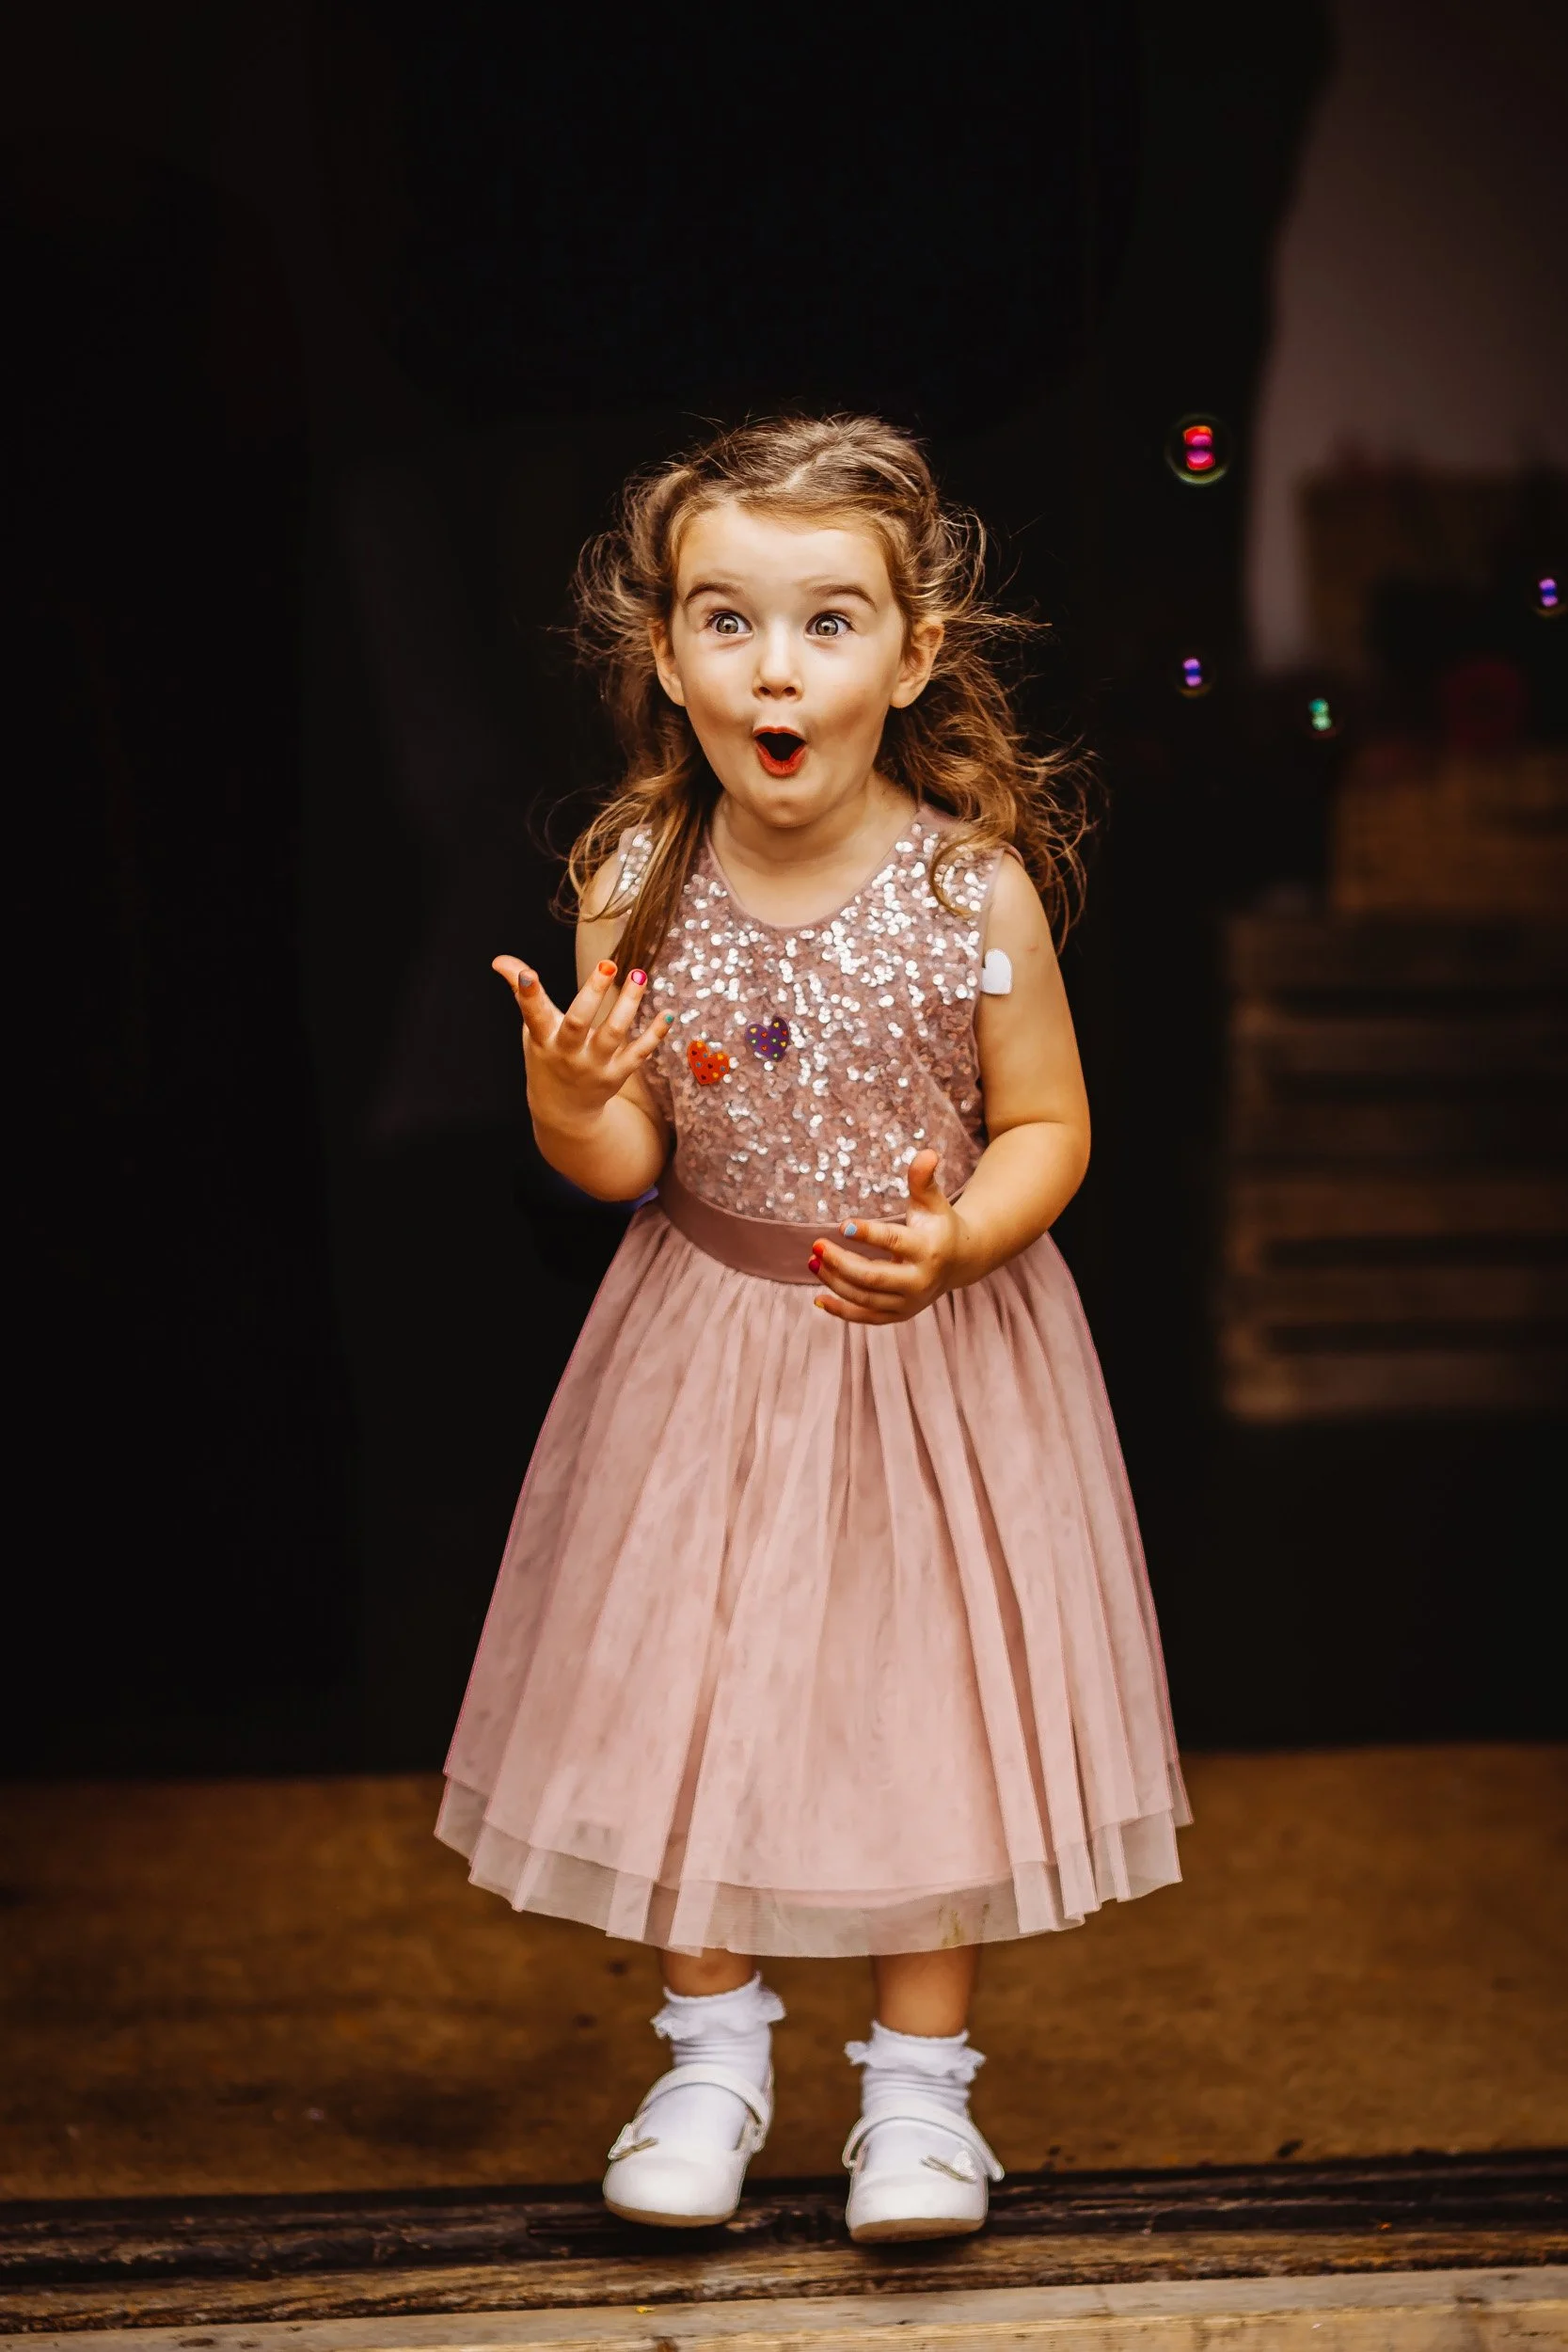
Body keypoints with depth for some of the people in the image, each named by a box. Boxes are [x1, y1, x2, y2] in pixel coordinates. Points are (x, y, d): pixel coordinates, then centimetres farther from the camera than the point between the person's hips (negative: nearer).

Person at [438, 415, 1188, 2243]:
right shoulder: (634, 887, -10)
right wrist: (569, 1111, -27)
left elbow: (1048, 1129, -6)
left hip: (934, 1344, -2)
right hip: (707, 1346, 2)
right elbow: (624, 1163, -5)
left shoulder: (978, 887, -16)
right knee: (690, 1684, 9)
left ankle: (918, 2075, 25)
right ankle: (712, 2048, 30)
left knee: (924, 1692, 7)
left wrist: (956, 1241, -25)